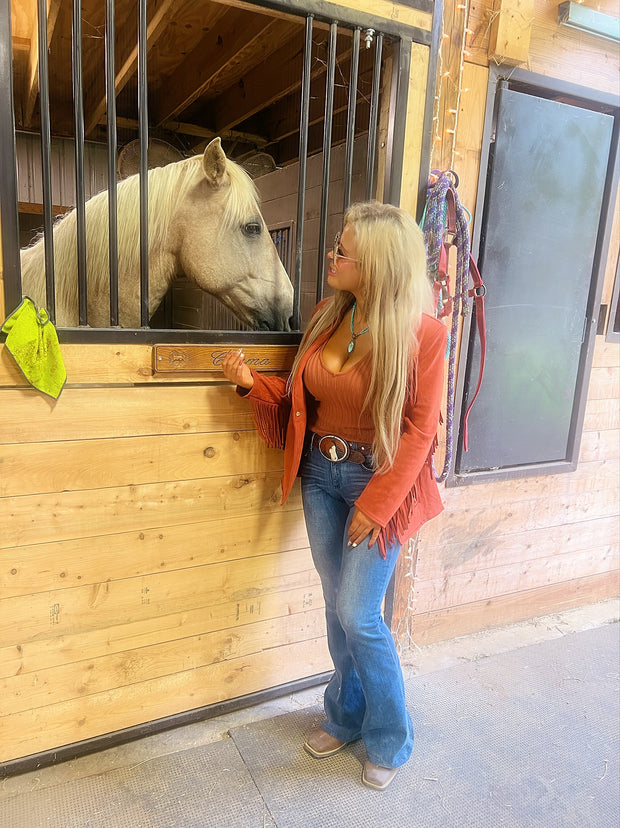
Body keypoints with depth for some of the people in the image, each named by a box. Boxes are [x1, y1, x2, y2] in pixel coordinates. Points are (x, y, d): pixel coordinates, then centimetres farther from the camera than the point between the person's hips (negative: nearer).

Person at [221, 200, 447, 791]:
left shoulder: (421, 332, -15)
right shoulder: (327, 316, 2)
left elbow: (419, 429, -14)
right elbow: (299, 400, 9)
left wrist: (375, 505, -16)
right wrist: (252, 384, -7)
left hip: (378, 481, -5)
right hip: (320, 475, 5)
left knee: (358, 615, 0)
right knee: (338, 606, 16)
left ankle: (390, 741, 28)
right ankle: (346, 716, 41)